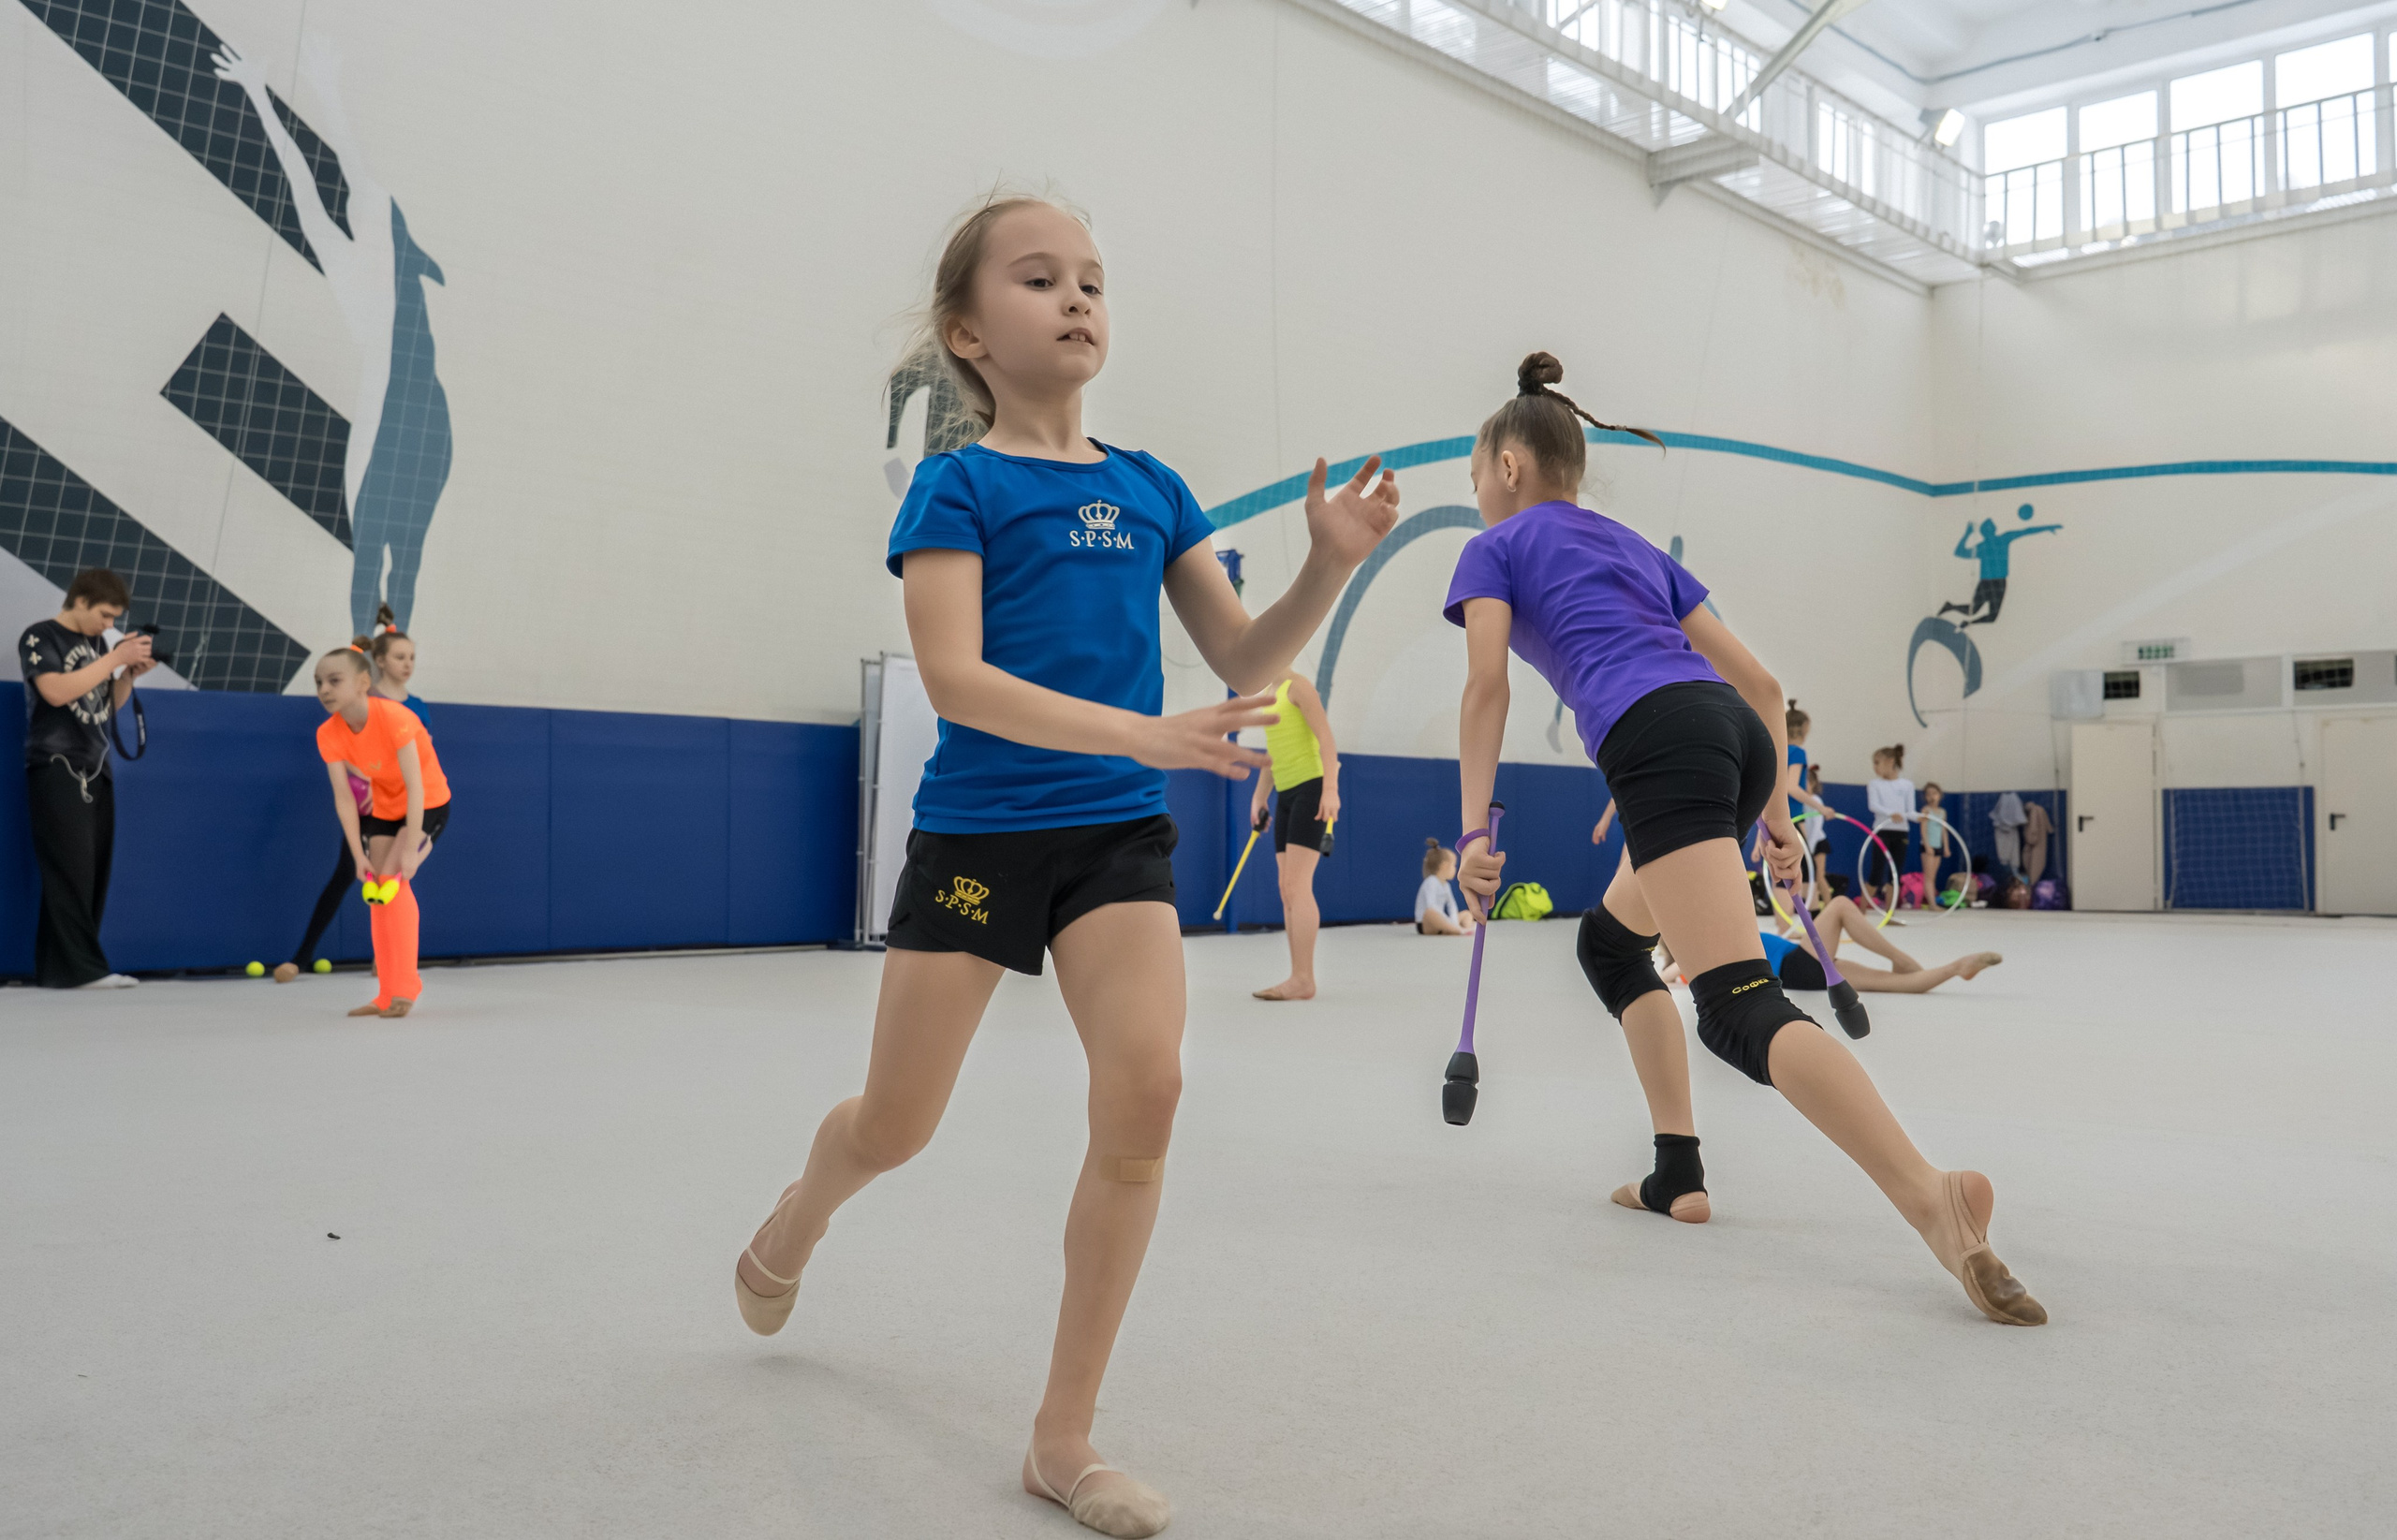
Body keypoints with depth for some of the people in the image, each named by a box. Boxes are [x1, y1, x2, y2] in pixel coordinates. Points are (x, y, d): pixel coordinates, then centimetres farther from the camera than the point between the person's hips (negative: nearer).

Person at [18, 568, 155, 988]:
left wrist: (130, 674, 1)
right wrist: (116, 658, -18)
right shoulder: (40, 637, -5)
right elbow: (56, 691, -20)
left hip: (95, 771, 7)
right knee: (71, 870, -11)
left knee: (96, 871, 3)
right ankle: (79, 968, -11)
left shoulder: (97, 642, 15)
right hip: (56, 769, -7)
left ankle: (55, 968, 8)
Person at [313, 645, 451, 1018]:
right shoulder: (328, 734, -15)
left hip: (428, 803, -6)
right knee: (376, 888, 4)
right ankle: (389, 995, 14)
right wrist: (359, 855, -22)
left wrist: (409, 850, -34)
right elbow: (344, 797, -15)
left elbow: (415, 787, -31)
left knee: (392, 878, -21)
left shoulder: (394, 717, -31)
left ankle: (404, 987, -12)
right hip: (384, 807, 6)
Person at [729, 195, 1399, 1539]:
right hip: (978, 833, -3)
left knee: (1147, 1087, -16)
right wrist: (1139, 734, -27)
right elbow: (955, 679, -17)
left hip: (1120, 834, 3)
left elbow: (1245, 661, 9)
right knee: (898, 1127, 7)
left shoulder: (1149, 488, 9)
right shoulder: (958, 484, -5)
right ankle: (798, 1218, 48)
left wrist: (1329, 567, -9)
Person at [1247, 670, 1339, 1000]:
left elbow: (1327, 738, -16)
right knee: (1289, 890, 2)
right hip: (1287, 796, 9)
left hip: (1313, 789, -9)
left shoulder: (1299, 685, -8)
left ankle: (1302, 979, -18)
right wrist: (1259, 796, 22)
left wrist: (1331, 788, -26)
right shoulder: (1273, 694, 20)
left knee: (1296, 886, -16)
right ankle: (1300, 980, 1)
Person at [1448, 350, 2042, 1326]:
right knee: (1611, 942, 26)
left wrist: (1473, 831, -2)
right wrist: (1774, 815, 31)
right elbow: (1758, 683, 27)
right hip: (1737, 734, 8)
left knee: (1741, 1008, -17)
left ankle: (1932, 1200, -35)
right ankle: (1678, 1174, 21)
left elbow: (1487, 684, 0)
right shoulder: (1637, 548, 33)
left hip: (1657, 742, -7)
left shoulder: (1495, 549, 17)